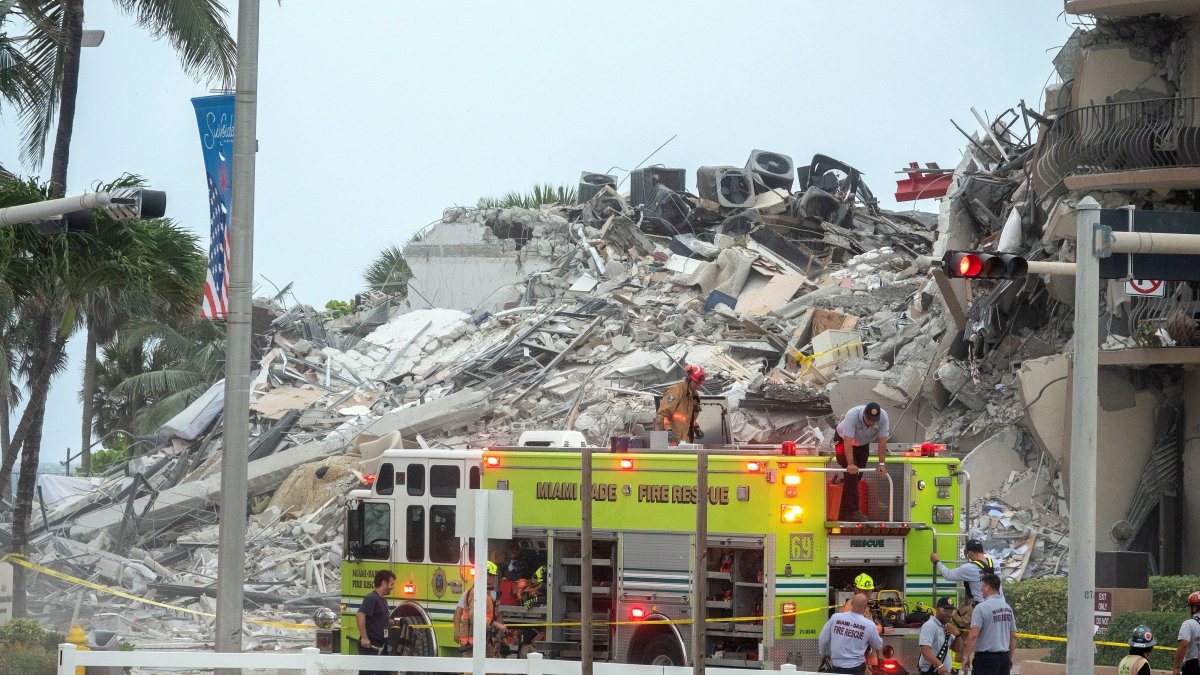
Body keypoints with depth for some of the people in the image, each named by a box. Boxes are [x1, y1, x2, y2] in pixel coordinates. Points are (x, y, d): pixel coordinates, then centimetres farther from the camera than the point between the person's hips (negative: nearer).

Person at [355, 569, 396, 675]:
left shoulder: (383, 600, 16)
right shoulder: (371, 598, -14)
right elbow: (360, 615, -28)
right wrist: (364, 638, -29)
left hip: (380, 646, 10)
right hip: (369, 646, -10)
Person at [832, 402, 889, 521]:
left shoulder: (883, 417, -28)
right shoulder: (853, 415, -39)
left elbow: (882, 441, -25)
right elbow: (848, 442, -41)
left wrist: (881, 464, -29)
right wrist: (850, 464, -46)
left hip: (863, 443, 5)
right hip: (843, 440, -5)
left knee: (858, 476, 5)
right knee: (851, 473, -19)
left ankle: (844, 514, 13)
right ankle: (852, 512, -23)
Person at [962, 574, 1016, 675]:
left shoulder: (981, 608, -12)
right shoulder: (1008, 608, 10)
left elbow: (973, 635, -17)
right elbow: (1013, 636, 13)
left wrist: (966, 656, -11)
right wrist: (1010, 657, 22)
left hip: (986, 657, -7)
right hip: (1004, 657, 7)